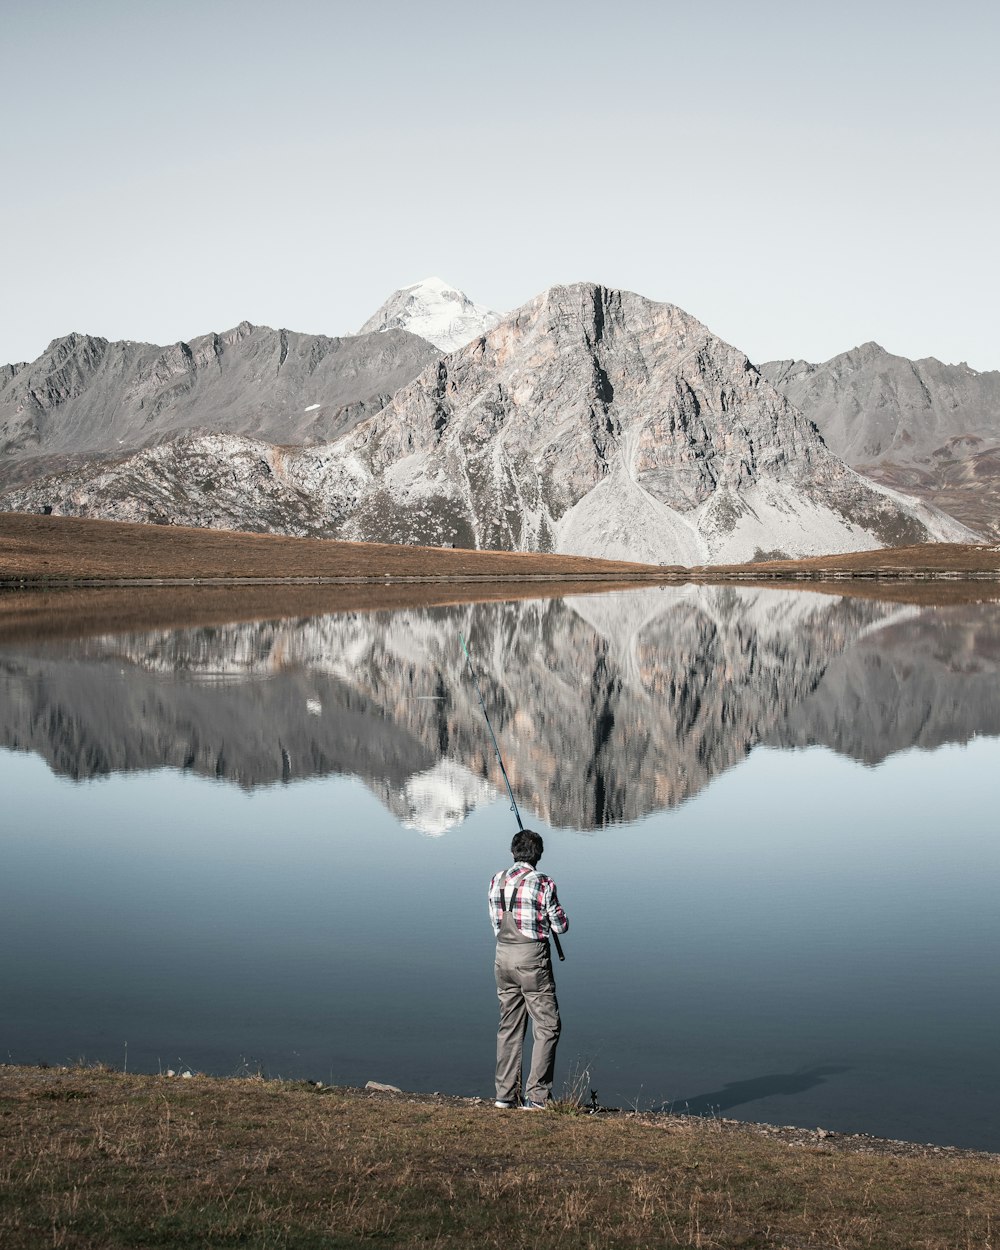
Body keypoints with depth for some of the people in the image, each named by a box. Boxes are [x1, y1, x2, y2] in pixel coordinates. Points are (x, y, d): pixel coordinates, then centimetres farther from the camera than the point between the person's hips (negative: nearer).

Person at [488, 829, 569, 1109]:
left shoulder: (496, 881, 5)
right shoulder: (542, 883, -11)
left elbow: (496, 923, 12)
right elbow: (561, 926, -5)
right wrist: (559, 914, 16)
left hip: (503, 955, 6)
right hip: (532, 958, -6)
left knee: (509, 1026, 14)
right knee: (547, 1025, 3)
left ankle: (505, 1094, 16)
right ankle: (536, 1096, 0)